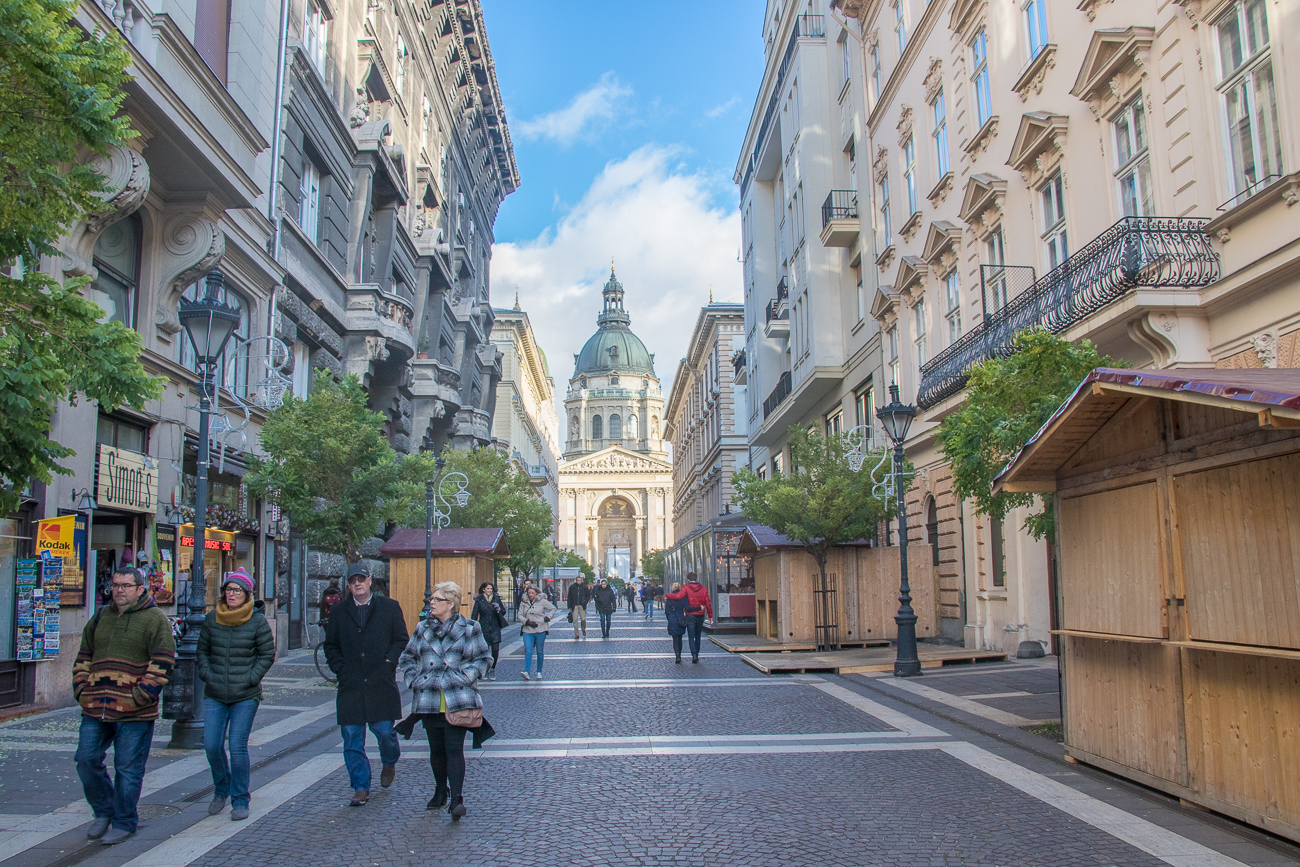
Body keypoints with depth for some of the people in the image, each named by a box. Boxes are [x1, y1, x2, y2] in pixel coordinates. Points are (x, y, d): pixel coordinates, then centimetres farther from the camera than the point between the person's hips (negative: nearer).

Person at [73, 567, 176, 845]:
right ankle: (104, 811, 28)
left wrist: (139, 697, -15)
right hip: (94, 709, 6)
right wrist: (82, 689, 7)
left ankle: (124, 823, 17)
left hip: (134, 714, -6)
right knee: (86, 760, 7)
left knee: (128, 769, 2)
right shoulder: (100, 618, 15)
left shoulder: (155, 619, -4)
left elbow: (162, 663, -10)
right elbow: (84, 658, 21)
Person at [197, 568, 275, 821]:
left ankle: (240, 802, 10)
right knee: (212, 745, 1)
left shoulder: (257, 621, -5)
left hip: (245, 696, -3)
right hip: (214, 695, 3)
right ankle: (221, 789, 28)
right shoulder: (212, 618, 4)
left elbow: (268, 654, 0)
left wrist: (250, 679, -8)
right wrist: (207, 674, 2)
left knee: (237, 747, -5)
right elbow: (203, 650, 15)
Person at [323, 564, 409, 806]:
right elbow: (331, 645, 17)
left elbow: (401, 640, 7)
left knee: (384, 730, -3)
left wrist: (389, 662, -5)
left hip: (381, 684, -2)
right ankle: (361, 788, 13)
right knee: (352, 739, 2)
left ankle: (390, 763, 30)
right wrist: (340, 668, 4)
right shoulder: (340, 611, 11)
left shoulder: (390, 607, 6)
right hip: (350, 685, 2)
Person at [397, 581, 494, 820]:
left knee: (454, 749, -9)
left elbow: (484, 658, 5)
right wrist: (414, 680, 1)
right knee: (436, 749, 12)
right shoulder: (423, 628, 9)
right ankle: (440, 791, 30)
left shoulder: (468, 629, 0)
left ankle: (457, 798, -7)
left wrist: (467, 677, -9)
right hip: (429, 700, 4)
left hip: (457, 700, -3)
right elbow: (407, 659, 16)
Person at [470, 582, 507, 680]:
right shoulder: (479, 600, 1)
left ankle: (493, 668, 16)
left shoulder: (496, 598, 6)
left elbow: (503, 612, 11)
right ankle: (486, 669, 23)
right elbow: (474, 615, 1)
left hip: (495, 628, 1)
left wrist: (499, 608, -11)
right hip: (484, 628, -1)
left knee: (495, 649, -6)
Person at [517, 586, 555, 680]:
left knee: (540, 651, 6)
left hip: (540, 630, -1)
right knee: (528, 651, -10)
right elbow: (520, 615, 7)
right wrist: (527, 622, -8)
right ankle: (527, 672, -17)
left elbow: (553, 608, 8)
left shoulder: (542, 601, -2)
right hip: (527, 630, 1)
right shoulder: (524, 603, 5)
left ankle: (539, 672, 18)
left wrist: (548, 617, -5)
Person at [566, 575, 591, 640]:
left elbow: (588, 595, 11)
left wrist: (585, 602, -4)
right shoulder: (572, 587, 2)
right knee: (575, 620, -2)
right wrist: (569, 607, 2)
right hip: (574, 606, 0)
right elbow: (569, 598, 5)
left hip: (582, 606, 0)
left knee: (583, 619, -5)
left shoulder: (584, 587, 2)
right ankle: (576, 635, 5)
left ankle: (583, 630, 25)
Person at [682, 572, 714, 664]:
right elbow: (708, 603, 4)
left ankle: (694, 654, -17)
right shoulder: (703, 589, 3)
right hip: (700, 616, 3)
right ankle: (696, 654, 19)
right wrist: (710, 615, 11)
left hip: (690, 616, -3)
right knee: (698, 636, 16)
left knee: (691, 636, -1)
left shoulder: (686, 588, -7)